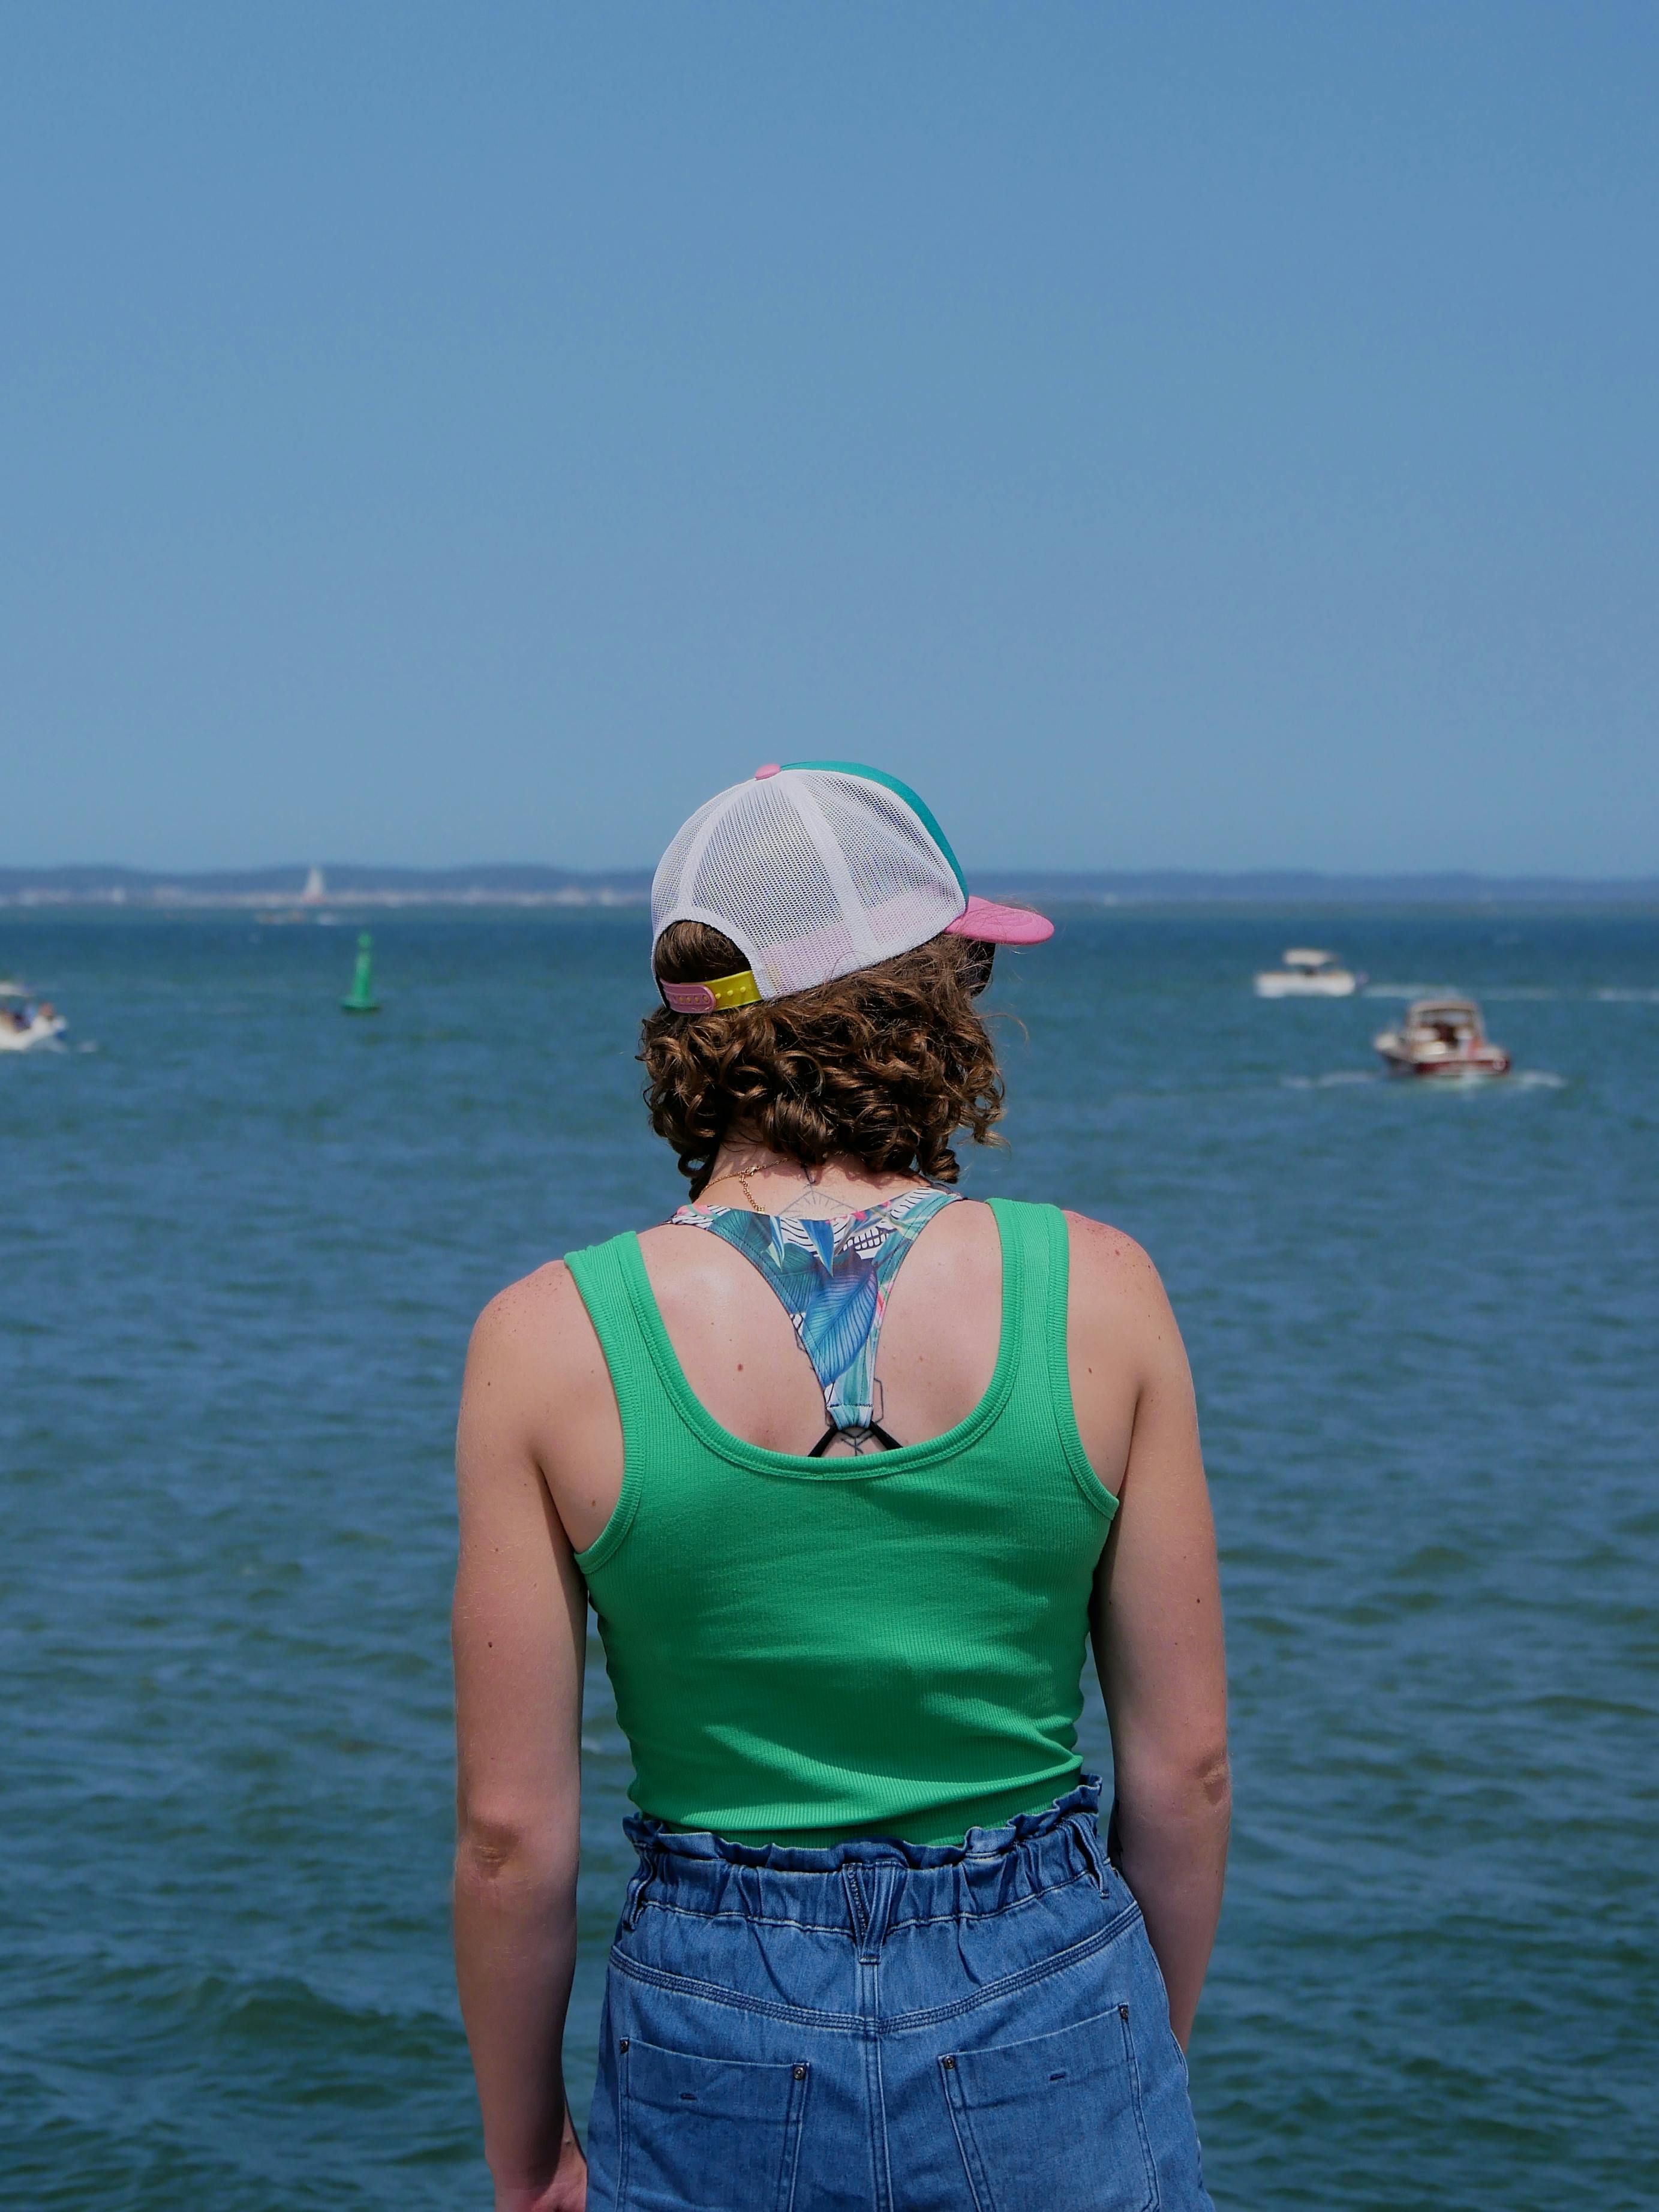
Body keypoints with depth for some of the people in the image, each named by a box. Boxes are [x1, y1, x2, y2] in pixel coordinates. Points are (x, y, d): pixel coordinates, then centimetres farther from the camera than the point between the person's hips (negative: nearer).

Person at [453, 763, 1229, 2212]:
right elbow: (1185, 1766, -1)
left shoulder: (549, 1342, -9)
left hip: (719, 2043, 0)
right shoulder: (1098, 1290, -8)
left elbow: (512, 1831, -5)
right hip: (1046, 2028, 0)